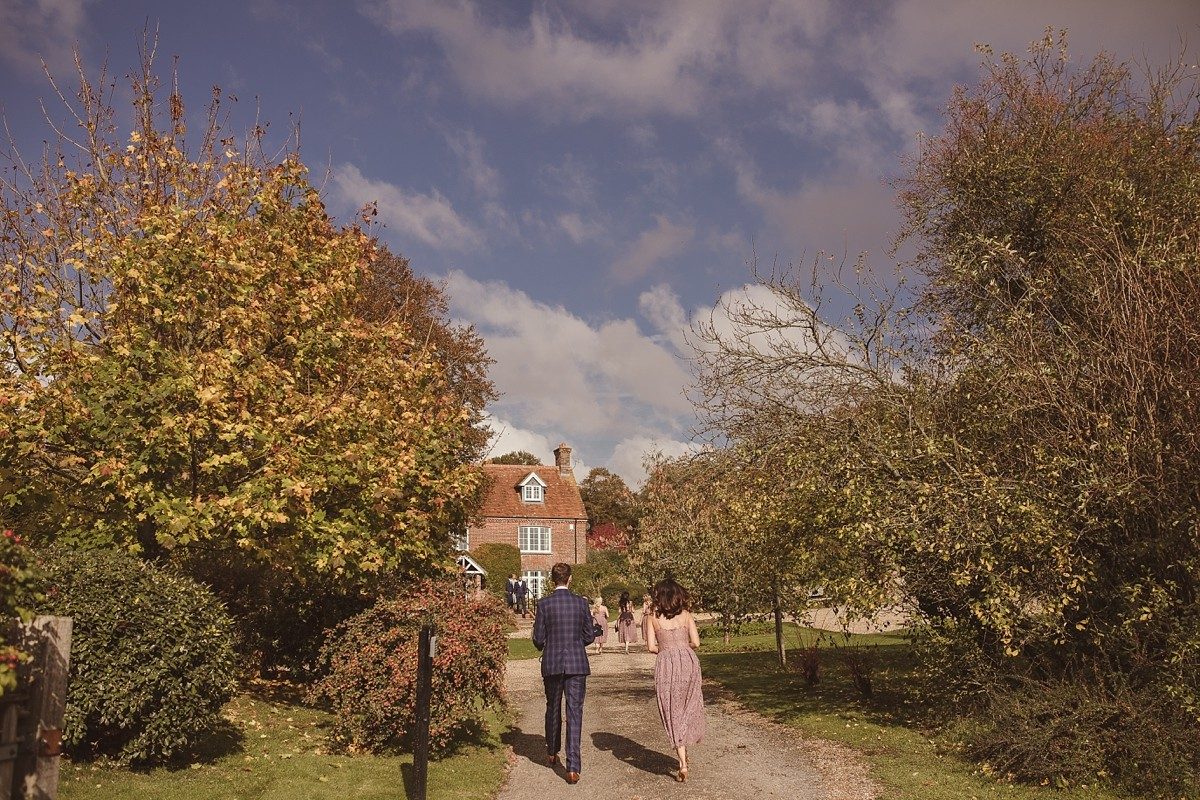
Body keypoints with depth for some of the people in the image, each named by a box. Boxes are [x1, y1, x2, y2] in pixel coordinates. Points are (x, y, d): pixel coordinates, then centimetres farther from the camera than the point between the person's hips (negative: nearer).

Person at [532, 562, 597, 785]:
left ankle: (552, 753, 36)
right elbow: (590, 635, 3)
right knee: (574, 712, -1)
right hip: (577, 664, 0)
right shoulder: (581, 602, -3)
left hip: (551, 664, 0)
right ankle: (573, 767, -8)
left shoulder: (544, 604, -7)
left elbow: (538, 639, -4)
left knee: (553, 709, 20)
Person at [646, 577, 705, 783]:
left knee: (673, 712, 6)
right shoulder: (686, 615, 3)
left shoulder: (654, 617, 1)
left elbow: (651, 646, -3)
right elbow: (695, 642, -3)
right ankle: (684, 749, 25)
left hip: (665, 665, -1)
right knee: (688, 706, 22)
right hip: (688, 661, 1)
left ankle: (683, 764, 1)